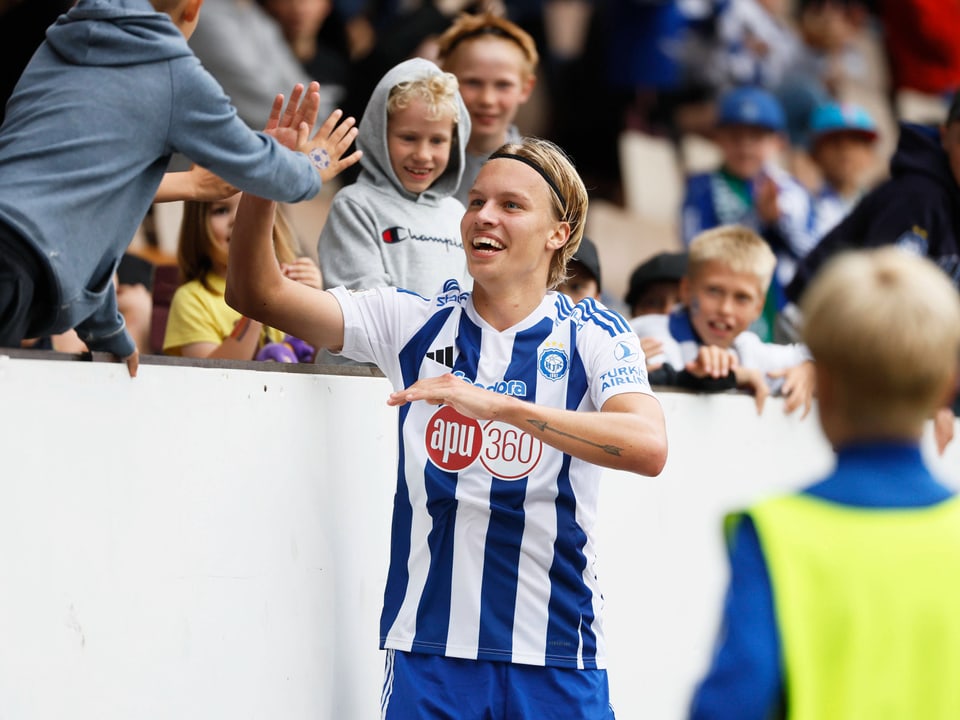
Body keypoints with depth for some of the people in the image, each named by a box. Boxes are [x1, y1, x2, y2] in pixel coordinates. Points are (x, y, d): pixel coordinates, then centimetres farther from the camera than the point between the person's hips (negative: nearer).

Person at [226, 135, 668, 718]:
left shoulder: (594, 335, -1)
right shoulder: (415, 322, 7)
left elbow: (648, 447, -21)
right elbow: (258, 294, 2)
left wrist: (497, 405, -30)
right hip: (430, 649, 2)